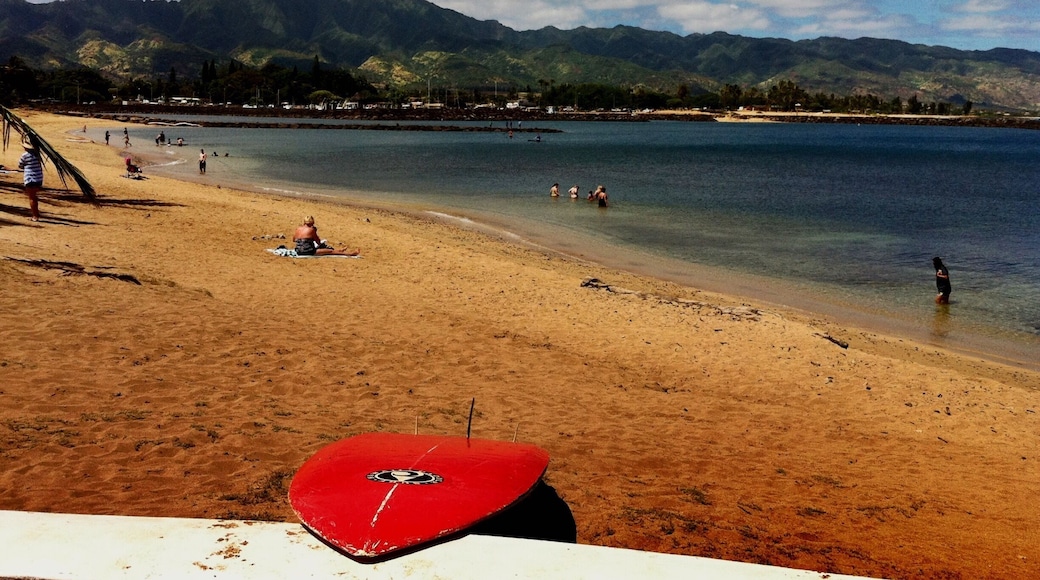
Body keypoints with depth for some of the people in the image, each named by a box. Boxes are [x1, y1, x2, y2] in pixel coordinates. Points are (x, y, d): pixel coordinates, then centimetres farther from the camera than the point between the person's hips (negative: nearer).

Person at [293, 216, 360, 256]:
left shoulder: (298, 229, 10)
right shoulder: (311, 229, -4)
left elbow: (294, 239, 25)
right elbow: (318, 242, 6)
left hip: (299, 251, 7)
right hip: (308, 252, -7)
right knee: (330, 251, -4)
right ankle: (349, 253, -2)